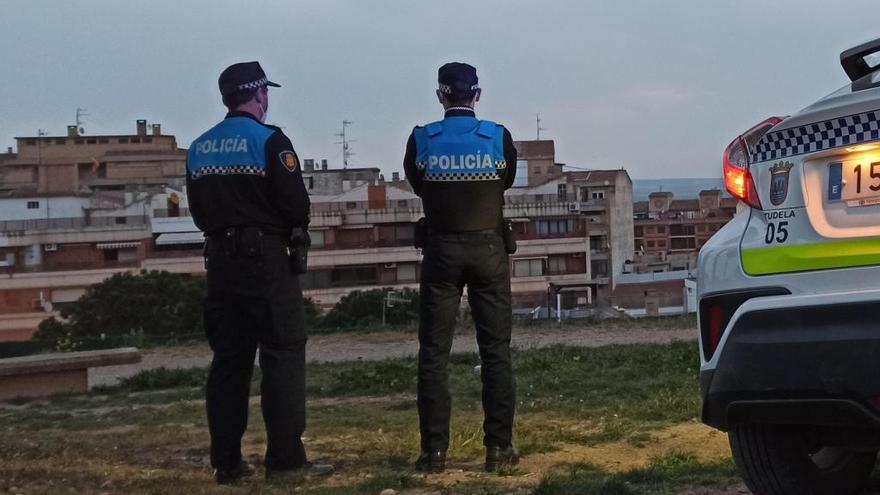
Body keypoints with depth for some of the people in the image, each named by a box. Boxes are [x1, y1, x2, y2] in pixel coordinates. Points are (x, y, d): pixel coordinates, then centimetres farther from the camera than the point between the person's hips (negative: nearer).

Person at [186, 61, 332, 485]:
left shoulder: (199, 148, 11)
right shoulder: (269, 140, -9)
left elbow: (198, 211, 14)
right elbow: (296, 204, -13)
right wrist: (293, 228, 5)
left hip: (220, 260, 7)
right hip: (266, 259, -6)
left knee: (228, 359, 10)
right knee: (283, 355, -3)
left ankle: (226, 462, 11)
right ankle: (285, 459, -5)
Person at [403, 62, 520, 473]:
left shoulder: (421, 140, -5)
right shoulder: (499, 138, -5)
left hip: (442, 251, 0)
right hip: (488, 250, 0)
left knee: (433, 353, 5)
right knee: (495, 350, 7)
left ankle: (434, 451, 3)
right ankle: (498, 446, 7)